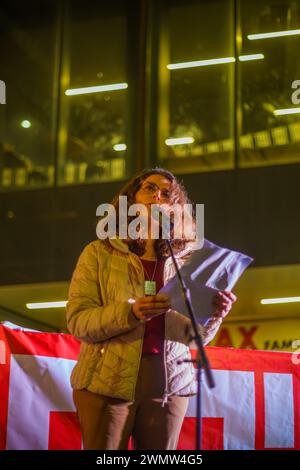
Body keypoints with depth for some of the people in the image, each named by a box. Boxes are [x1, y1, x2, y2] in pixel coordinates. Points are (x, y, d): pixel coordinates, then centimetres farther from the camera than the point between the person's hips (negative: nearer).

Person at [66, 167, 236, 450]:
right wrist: (130, 312, -22)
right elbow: (77, 321, -6)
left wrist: (214, 315, -12)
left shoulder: (183, 262, 10)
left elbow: (195, 335, 10)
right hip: (108, 383, -2)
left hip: (169, 384, 2)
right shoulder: (99, 253, 4)